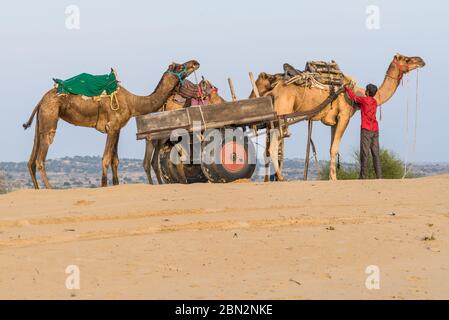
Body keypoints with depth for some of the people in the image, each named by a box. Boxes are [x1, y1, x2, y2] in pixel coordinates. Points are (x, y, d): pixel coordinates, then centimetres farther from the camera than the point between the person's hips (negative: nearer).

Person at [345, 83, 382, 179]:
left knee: (364, 153, -5)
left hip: (366, 129, -6)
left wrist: (348, 88, 25)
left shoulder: (364, 100, -7)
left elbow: (353, 97, 8)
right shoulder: (374, 102, 12)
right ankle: (379, 175, -2)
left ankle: (364, 176, -6)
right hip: (375, 129, 6)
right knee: (375, 153, 3)